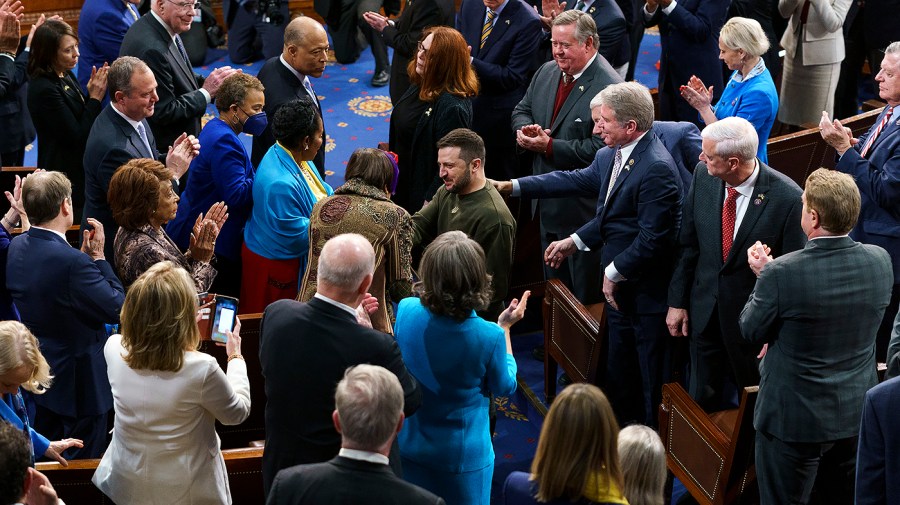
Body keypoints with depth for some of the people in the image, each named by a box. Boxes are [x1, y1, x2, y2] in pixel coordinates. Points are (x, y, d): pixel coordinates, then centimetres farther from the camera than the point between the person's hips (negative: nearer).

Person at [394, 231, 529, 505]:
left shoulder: (406, 310, -20)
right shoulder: (489, 336, -28)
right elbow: (504, 386, -6)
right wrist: (505, 327, 0)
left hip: (408, 443, 3)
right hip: (461, 455, -2)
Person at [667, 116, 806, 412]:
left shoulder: (787, 198, -22)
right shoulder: (703, 177, -8)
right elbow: (687, 244, 3)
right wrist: (677, 301, 5)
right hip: (704, 311, 4)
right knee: (702, 401, 17)